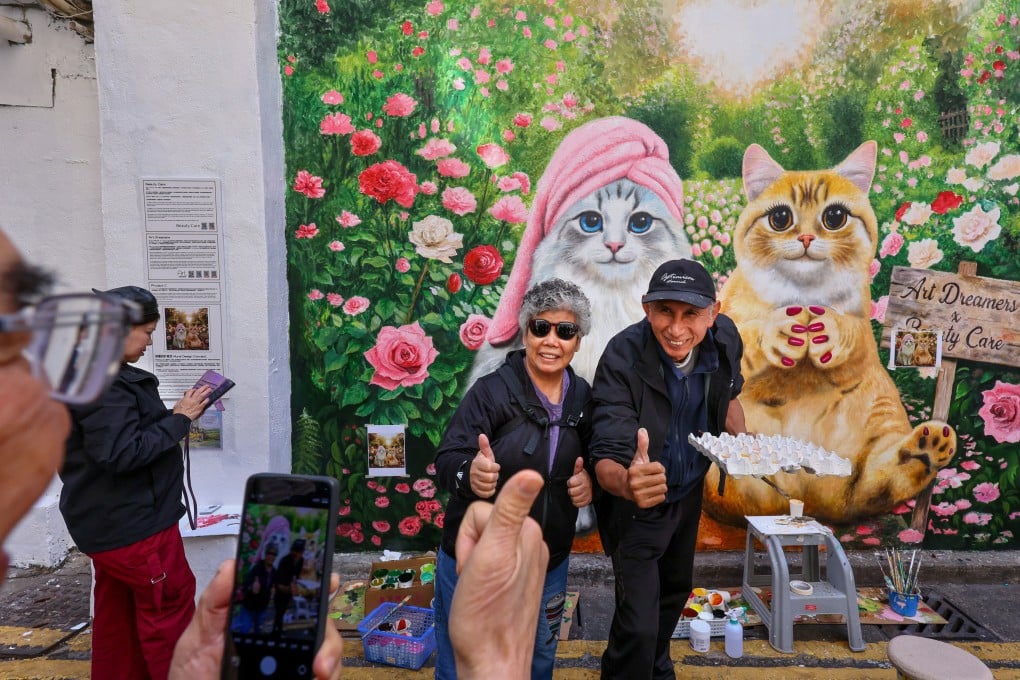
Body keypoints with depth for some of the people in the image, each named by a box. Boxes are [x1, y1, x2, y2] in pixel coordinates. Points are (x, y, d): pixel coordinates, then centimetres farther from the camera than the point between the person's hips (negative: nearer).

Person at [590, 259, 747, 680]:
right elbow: (607, 457, -38)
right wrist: (627, 482, -60)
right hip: (636, 505, -6)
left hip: (688, 493, 6)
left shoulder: (725, 338, -17)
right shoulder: (622, 359, -34)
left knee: (675, 589, 26)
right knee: (638, 623, -7)